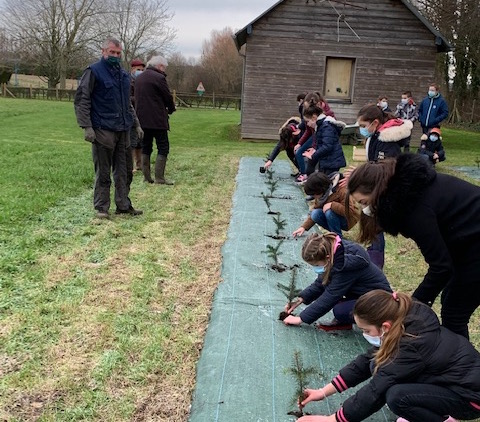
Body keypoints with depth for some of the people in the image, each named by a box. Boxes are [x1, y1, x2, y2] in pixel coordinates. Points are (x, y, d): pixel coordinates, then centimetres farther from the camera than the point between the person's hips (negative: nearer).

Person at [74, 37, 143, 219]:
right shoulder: (93, 72, -4)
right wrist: (87, 127, -16)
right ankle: (101, 207, 9)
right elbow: (81, 100, -8)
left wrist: (136, 124, 21)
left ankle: (123, 205, 19)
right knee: (103, 173, 0)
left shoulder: (123, 75, 16)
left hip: (122, 130, 6)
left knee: (121, 171, 11)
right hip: (103, 131, -6)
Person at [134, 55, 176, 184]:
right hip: (157, 119, -8)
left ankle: (146, 176, 13)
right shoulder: (159, 77, -11)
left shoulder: (138, 78, 14)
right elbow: (168, 97, -7)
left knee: (146, 147, 12)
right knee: (163, 147, -2)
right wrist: (171, 109, 13)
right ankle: (159, 177, -7)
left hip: (142, 119, 8)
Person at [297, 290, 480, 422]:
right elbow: (366, 361, -1)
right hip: (446, 378, 8)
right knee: (380, 366, -7)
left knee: (396, 396, -29)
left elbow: (374, 390, -28)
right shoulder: (405, 322, -9)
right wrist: (324, 392, -3)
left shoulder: (412, 346, -33)